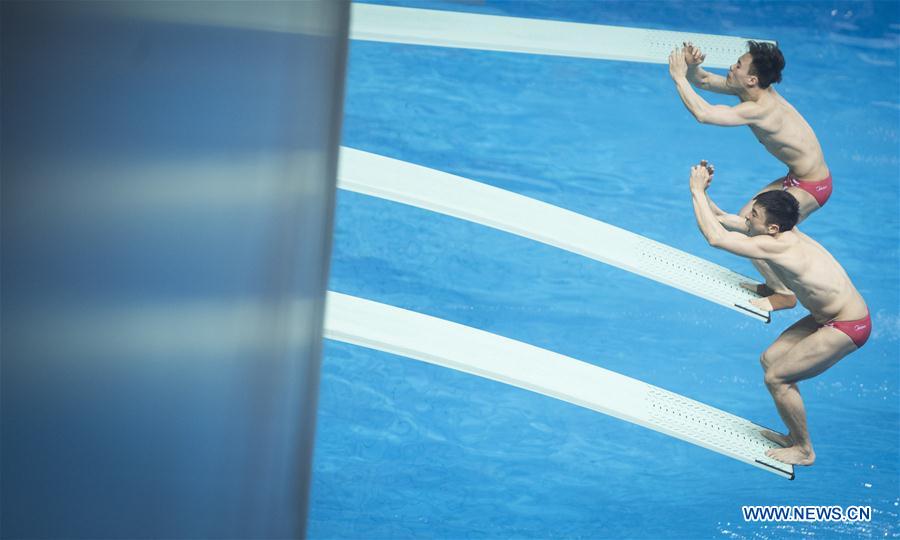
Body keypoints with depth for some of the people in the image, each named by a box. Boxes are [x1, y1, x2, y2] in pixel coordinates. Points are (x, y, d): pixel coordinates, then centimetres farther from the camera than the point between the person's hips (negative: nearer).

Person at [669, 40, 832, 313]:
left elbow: (703, 113, -39)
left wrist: (679, 77, -28)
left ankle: (784, 294, 9)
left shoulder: (759, 110, -32)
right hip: (797, 178, 10)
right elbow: (703, 81, 3)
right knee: (747, 217, 15)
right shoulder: (757, 89, -3)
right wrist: (692, 67, -19)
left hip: (811, 187, -10)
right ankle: (777, 283, 30)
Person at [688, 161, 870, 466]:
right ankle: (795, 437, 27)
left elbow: (716, 237, -31)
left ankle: (804, 451, 12)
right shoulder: (784, 233, -1)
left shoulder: (776, 246, -28)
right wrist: (704, 196, 1)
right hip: (829, 317, 10)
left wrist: (697, 191, -22)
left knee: (777, 378, -6)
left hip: (847, 327, -10)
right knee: (770, 360, 13)